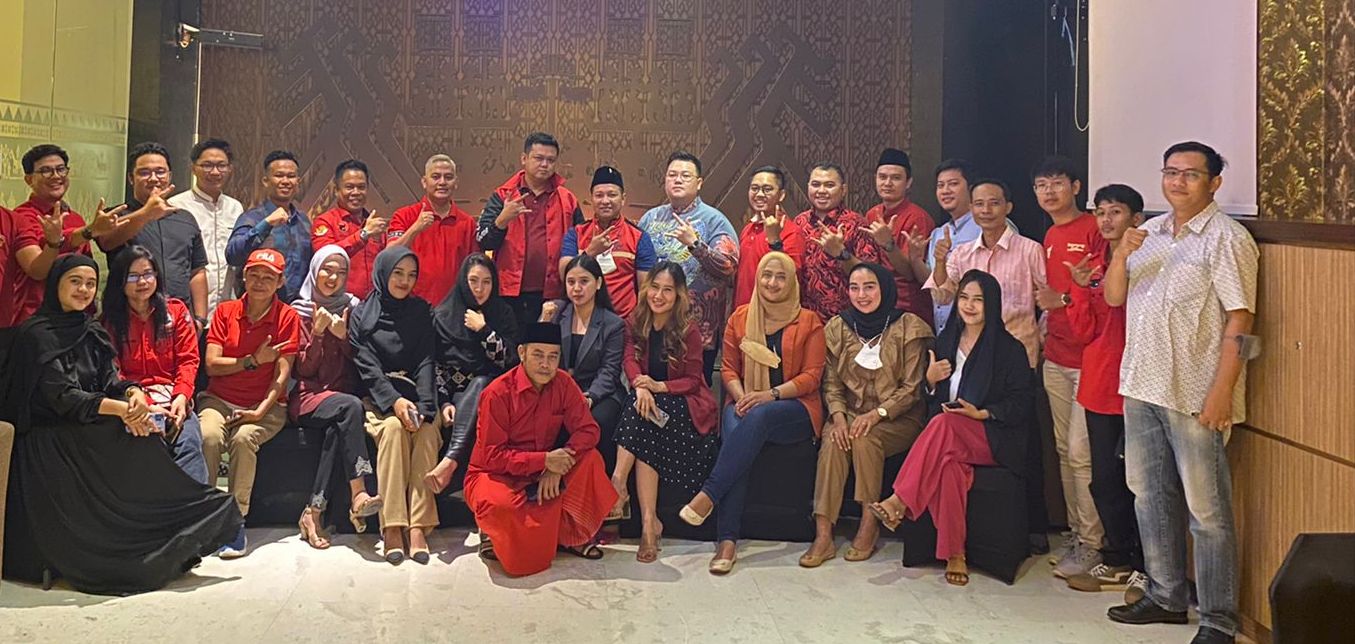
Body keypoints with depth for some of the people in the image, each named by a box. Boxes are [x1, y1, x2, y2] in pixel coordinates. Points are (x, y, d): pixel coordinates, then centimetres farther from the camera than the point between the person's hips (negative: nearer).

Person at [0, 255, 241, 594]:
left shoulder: (89, 331, 14)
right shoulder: (37, 334, -8)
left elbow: (109, 379, 5)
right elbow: (62, 397, -18)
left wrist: (133, 394, -19)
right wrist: (121, 409, -28)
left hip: (85, 433, 6)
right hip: (49, 441, -6)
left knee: (143, 434, -18)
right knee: (135, 444, -24)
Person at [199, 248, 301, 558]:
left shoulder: (287, 317, 0)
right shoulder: (225, 311, 8)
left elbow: (282, 374, -7)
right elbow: (212, 365, 0)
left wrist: (260, 412, -18)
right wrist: (253, 361, -11)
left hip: (266, 405, -2)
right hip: (219, 400, 2)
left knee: (244, 437, -32)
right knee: (209, 436, -30)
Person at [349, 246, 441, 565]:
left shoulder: (421, 313, 14)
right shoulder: (362, 314, 8)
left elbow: (425, 364, 2)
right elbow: (367, 367, -4)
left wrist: (422, 406, -16)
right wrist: (395, 400, -22)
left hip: (413, 393, 2)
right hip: (376, 396, -1)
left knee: (427, 431, -31)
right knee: (393, 427, -33)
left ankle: (418, 525, -36)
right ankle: (392, 526, -36)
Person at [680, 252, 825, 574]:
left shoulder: (809, 322, 6)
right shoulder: (740, 317, 14)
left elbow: (812, 376, 0)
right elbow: (728, 367, 13)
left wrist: (771, 394, -16)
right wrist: (740, 396, -9)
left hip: (794, 409, -2)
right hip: (746, 404, 2)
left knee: (759, 417, -38)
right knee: (734, 430, -33)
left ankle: (708, 495, -36)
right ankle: (727, 539, -39)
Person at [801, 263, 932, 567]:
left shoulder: (908, 327, -5)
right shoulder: (839, 328, 6)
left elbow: (912, 387, -7)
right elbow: (832, 382, 6)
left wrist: (877, 413, -20)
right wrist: (838, 414, -14)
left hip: (898, 417, -2)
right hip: (851, 413, 3)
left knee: (865, 439, -32)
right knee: (832, 442, -28)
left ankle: (869, 526, -18)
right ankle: (823, 535, -30)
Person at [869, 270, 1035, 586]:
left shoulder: (1009, 349, 2)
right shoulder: (946, 341, 16)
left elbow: (1022, 402, -1)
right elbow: (933, 400, 21)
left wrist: (982, 413, -15)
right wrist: (930, 380, -1)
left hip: (994, 437, -3)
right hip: (949, 437, 3)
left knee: (944, 424, -37)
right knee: (948, 463, -36)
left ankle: (900, 502, -38)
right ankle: (955, 554, -33)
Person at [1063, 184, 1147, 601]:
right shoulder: (1092, 270, 13)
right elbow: (1084, 331, 7)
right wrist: (1081, 289, -7)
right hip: (1099, 385, 6)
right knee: (1104, 480, 12)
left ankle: (1145, 569, 11)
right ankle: (1117, 562, 25)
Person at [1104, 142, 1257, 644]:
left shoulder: (1226, 238, -8)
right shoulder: (1149, 233, 13)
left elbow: (1240, 320, -13)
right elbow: (1113, 297, 12)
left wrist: (1222, 392, -19)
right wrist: (1121, 254, -7)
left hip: (1194, 395, -7)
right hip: (1142, 386, 7)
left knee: (1207, 510, 0)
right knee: (1151, 498, 15)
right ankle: (1166, 596, 30)